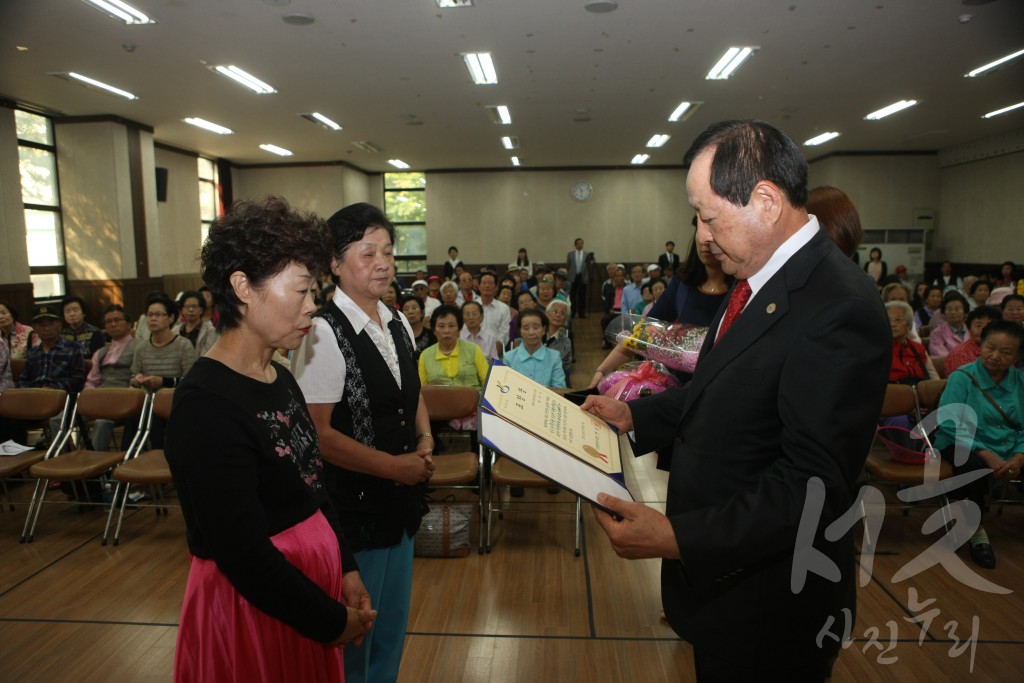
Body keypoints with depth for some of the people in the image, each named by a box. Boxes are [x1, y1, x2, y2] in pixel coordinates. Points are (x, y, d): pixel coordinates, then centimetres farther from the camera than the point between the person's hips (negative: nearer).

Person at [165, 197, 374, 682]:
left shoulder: (281, 380, 3)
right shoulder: (206, 404, -23)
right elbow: (243, 554, -24)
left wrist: (346, 569, 2)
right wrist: (333, 621, -14)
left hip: (312, 578, 8)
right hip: (253, 606, -8)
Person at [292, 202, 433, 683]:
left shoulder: (399, 325, 4)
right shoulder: (323, 333, -20)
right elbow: (317, 434, -22)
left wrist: (425, 439, 0)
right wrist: (394, 465, -19)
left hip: (401, 499, 8)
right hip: (354, 505, -7)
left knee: (392, 624, 24)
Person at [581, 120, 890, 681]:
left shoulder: (839, 308, -27)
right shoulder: (759, 281, 2)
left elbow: (812, 485, -28)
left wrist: (677, 537, -31)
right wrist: (633, 415, 5)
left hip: (769, 604, -8)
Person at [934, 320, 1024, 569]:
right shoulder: (962, 377, -7)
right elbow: (948, 424, -17)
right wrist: (986, 454, -24)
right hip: (967, 446, -4)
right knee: (973, 466, -36)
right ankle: (977, 530, -12)